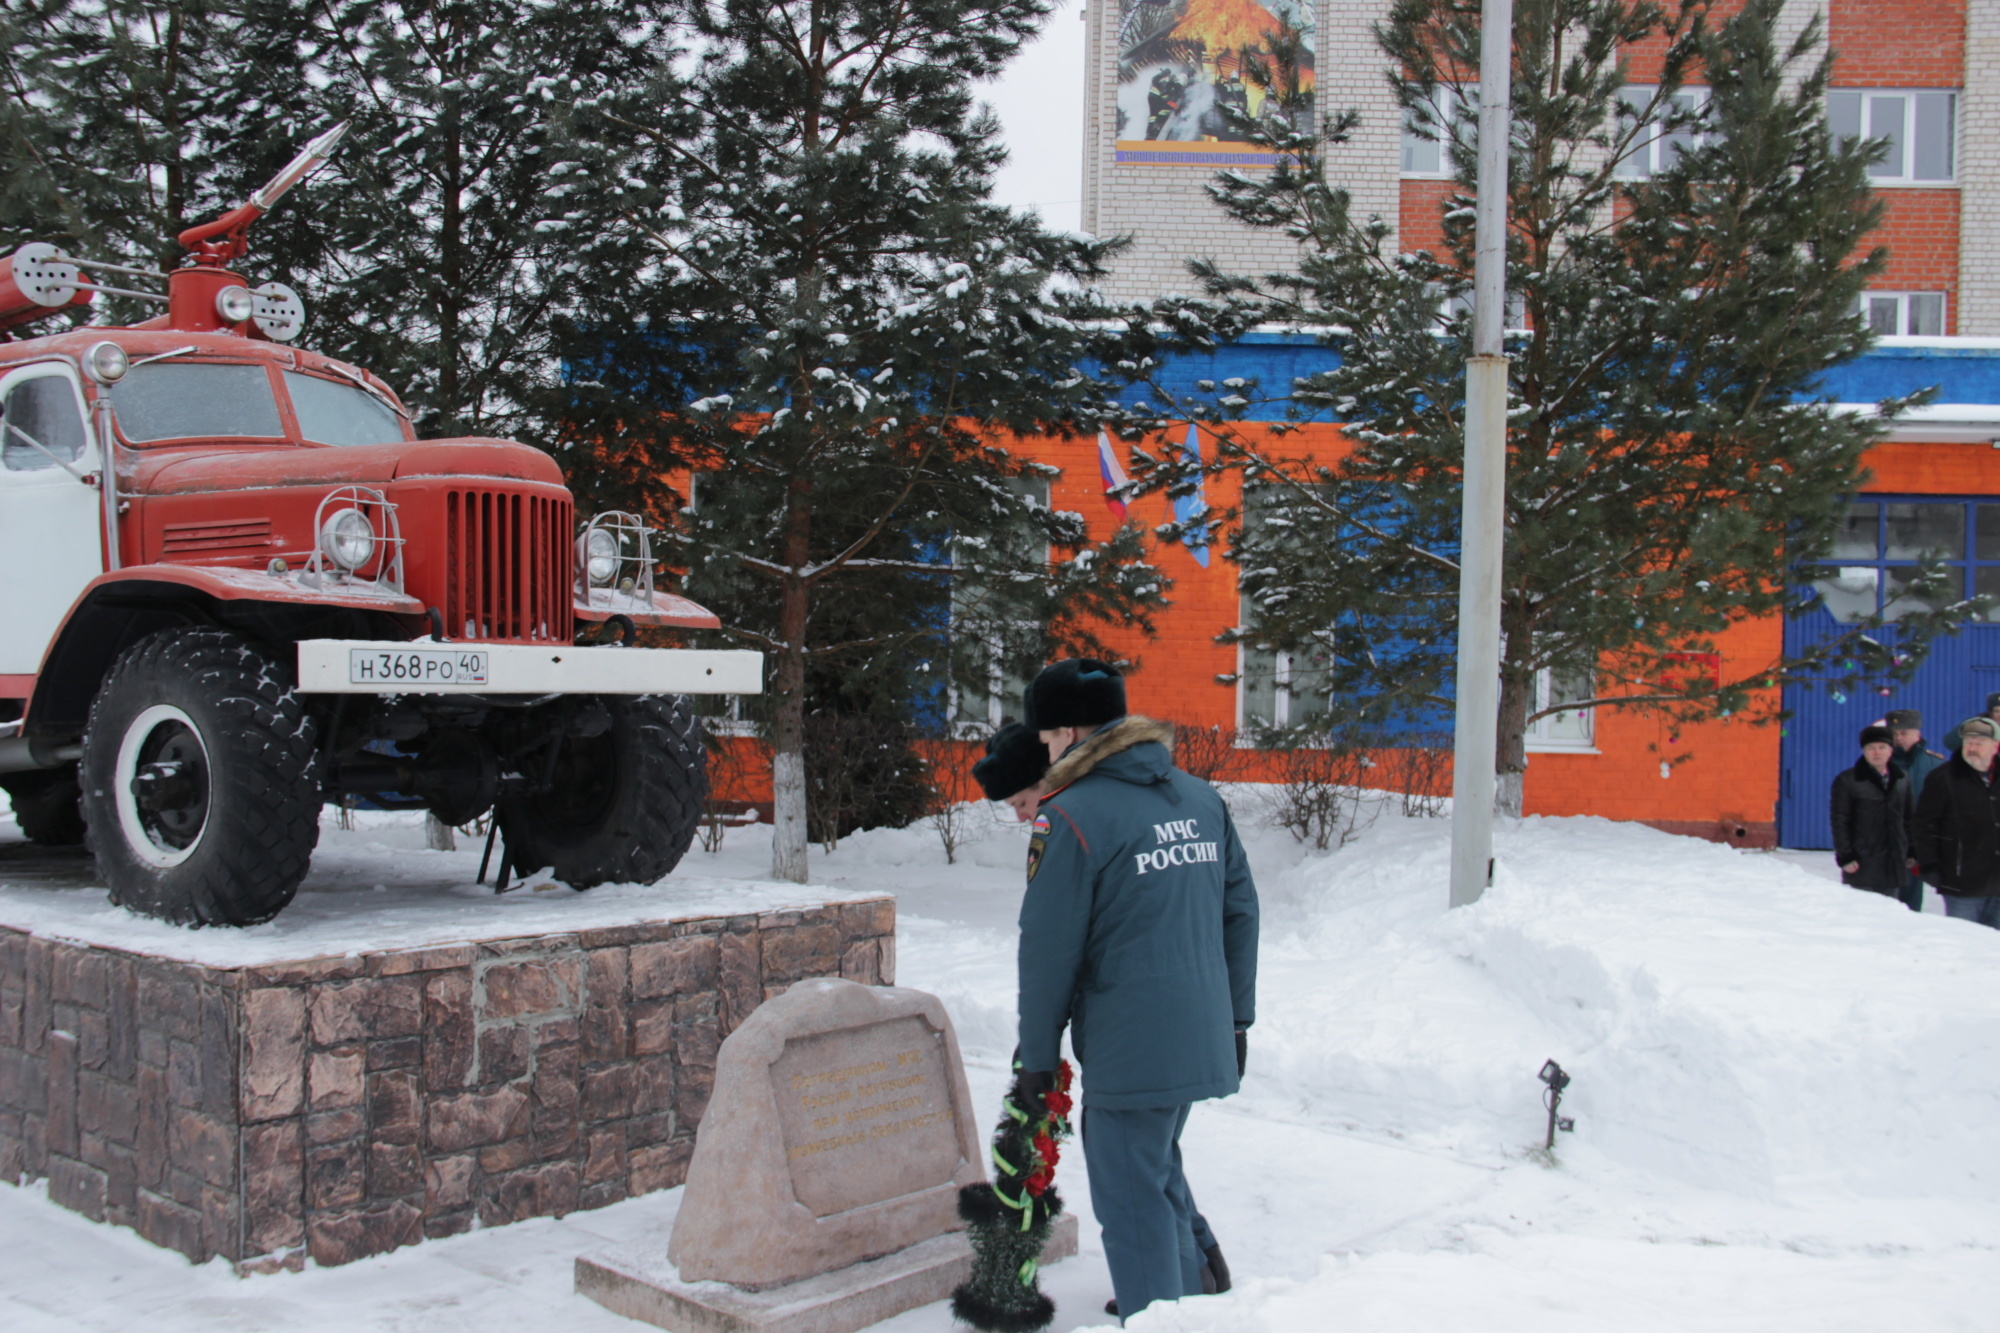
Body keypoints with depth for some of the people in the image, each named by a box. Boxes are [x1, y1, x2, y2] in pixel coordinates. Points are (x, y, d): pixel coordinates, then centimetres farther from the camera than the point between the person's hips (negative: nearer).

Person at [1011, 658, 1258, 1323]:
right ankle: (1199, 1275, 24)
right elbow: (1240, 910, 12)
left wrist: (1037, 1055, -2)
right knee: (1156, 1161, 26)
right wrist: (1237, 1015, 19)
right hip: (1203, 1038, 7)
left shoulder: (1071, 819, -13)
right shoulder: (1201, 798, 7)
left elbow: (1049, 949, -11)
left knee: (1134, 1199, 5)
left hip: (1128, 1048, -7)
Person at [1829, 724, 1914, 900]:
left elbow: (1908, 819, 16)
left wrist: (1911, 852, 11)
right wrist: (1845, 857, -11)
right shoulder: (1847, 781, -3)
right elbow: (1839, 823, -5)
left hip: (1893, 865, 4)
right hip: (1862, 865, -4)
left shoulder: (1902, 779, 12)